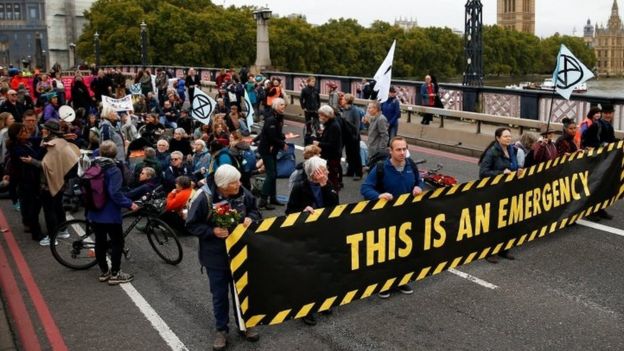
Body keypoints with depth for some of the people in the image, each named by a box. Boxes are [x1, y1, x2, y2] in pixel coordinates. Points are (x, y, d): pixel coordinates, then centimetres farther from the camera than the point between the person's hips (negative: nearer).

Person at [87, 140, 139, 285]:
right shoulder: (113, 170, -18)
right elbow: (115, 193, -26)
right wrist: (129, 204, -16)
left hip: (94, 212, 7)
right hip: (110, 214, -7)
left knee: (100, 241, 15)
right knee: (117, 242, 5)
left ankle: (104, 272, 24)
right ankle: (115, 274, 7)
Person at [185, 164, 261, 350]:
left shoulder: (243, 193, -10)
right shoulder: (204, 198, -22)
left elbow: (255, 210, 7)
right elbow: (191, 225, -14)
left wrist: (250, 218, -15)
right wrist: (212, 231, -28)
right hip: (215, 256, -3)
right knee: (219, 295, 11)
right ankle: (221, 330, 30)